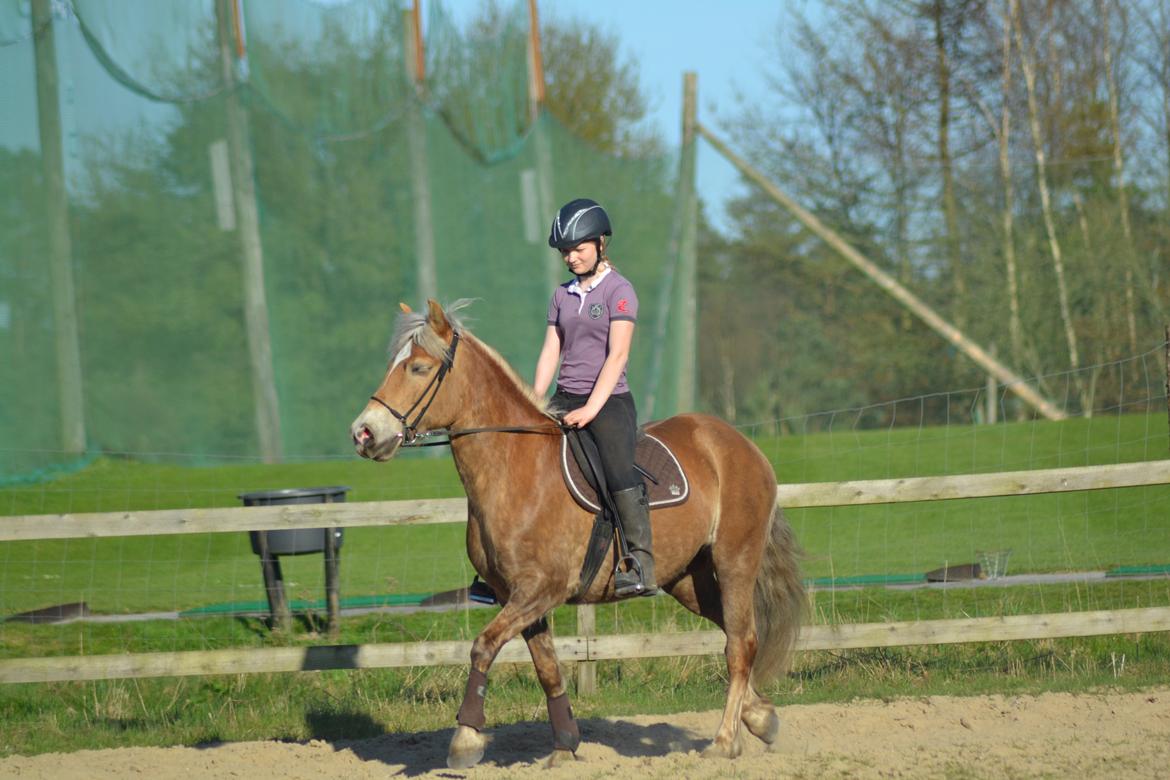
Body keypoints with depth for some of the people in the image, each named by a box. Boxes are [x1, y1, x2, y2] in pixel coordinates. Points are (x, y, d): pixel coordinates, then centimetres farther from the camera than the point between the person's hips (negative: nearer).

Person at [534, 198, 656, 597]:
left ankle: (642, 567, -25)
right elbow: (550, 353, 11)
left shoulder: (619, 290, -5)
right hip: (565, 399, 6)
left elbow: (617, 355, -13)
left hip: (609, 400, -6)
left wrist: (591, 410, -20)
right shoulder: (562, 295, 14)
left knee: (619, 471, -24)